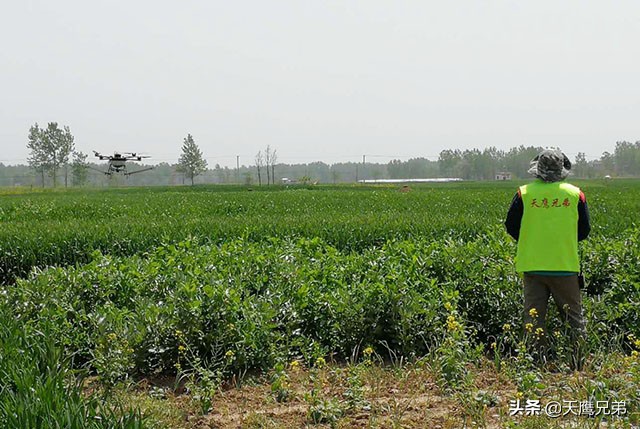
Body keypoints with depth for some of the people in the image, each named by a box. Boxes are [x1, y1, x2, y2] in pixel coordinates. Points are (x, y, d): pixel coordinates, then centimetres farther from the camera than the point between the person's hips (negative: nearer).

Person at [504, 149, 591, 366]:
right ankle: (580, 361, 14)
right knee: (574, 316, 12)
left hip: (532, 265, 0)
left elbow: (511, 226, 3)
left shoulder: (524, 193, -4)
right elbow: (584, 230, 7)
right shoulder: (575, 194, -1)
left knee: (533, 318, 6)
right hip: (566, 265, 0)